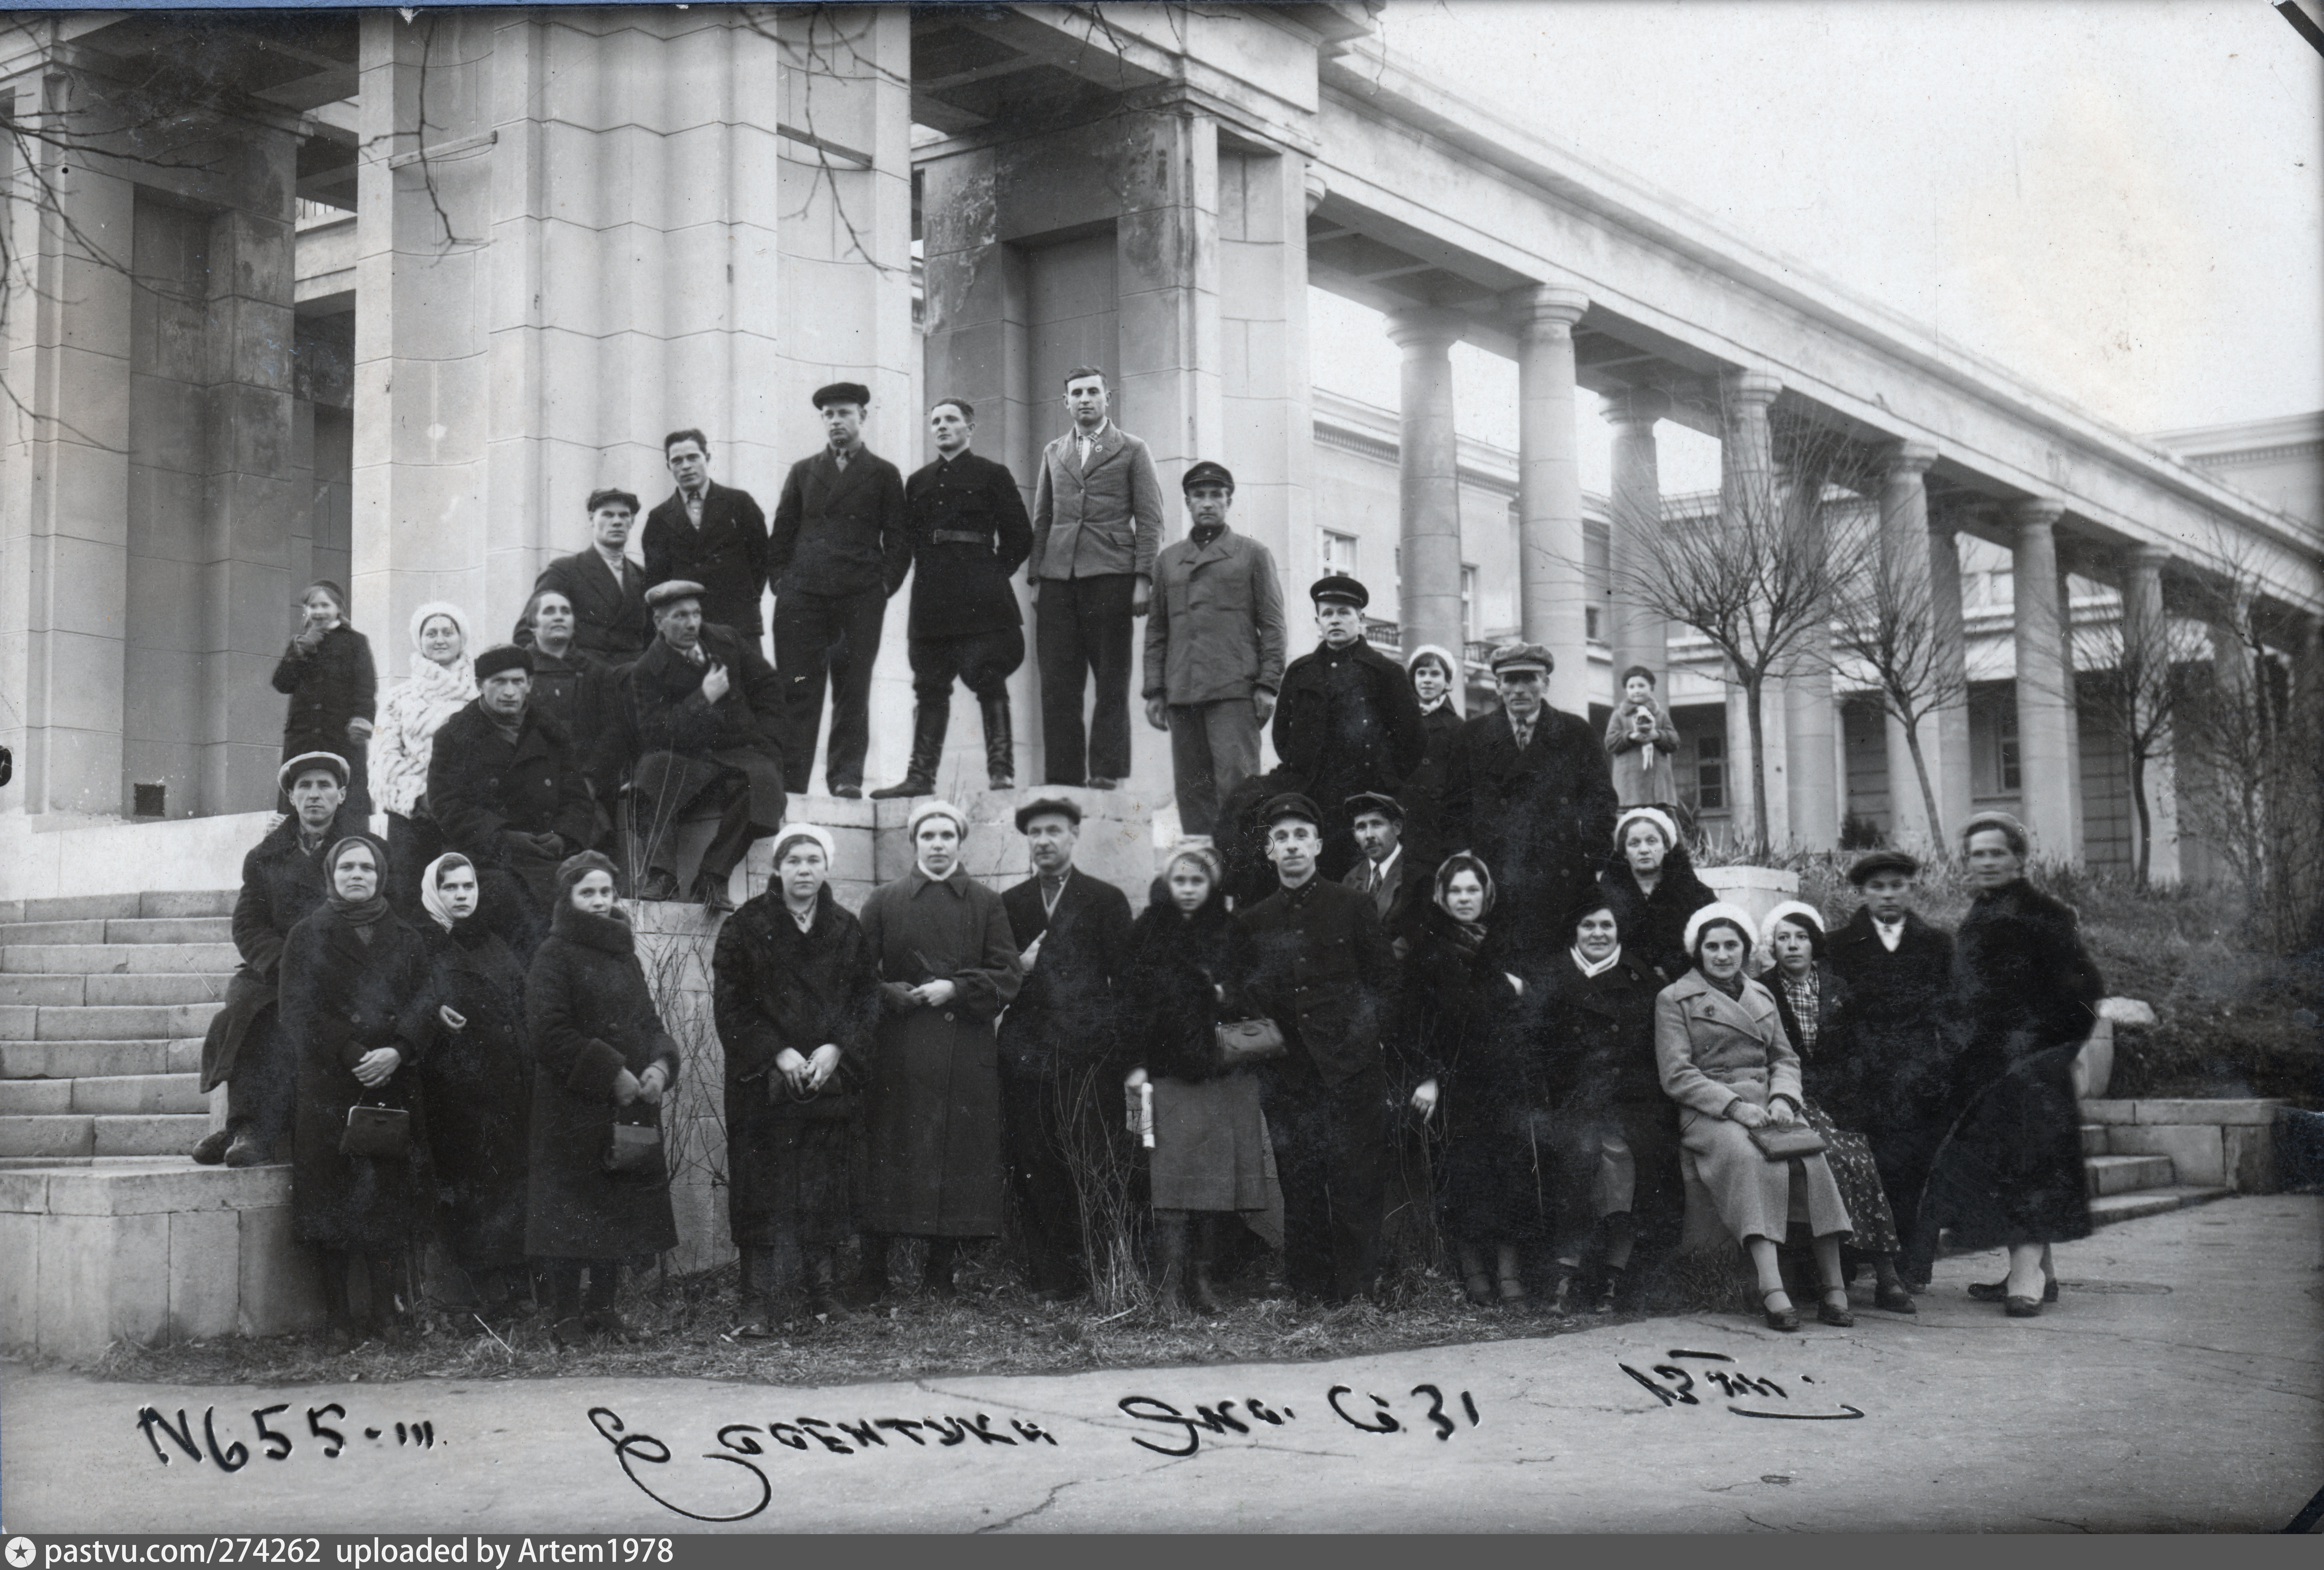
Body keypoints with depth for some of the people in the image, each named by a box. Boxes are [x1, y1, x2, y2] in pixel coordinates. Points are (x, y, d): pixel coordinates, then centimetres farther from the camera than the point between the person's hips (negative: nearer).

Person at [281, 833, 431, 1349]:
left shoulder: (405, 940, 16)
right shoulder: (308, 936, 9)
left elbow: (421, 1005, 7)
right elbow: (300, 1011, -1)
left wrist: (398, 1051, -13)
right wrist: (353, 1054, -13)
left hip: (393, 1082, 2)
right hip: (327, 1085, -2)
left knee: (389, 1200, -3)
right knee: (332, 1200, -4)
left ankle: (390, 1314, -1)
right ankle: (339, 1321, -1)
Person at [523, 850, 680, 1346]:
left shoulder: (624, 953, 17)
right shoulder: (554, 956, -5)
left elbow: (648, 1022, 19)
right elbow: (549, 1031, -14)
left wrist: (661, 1064, -2)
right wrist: (611, 1073, -17)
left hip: (630, 1103, 7)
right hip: (571, 1107, -7)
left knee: (622, 1210, 9)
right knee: (570, 1212, -5)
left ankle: (604, 1307, 19)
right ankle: (567, 1318, 2)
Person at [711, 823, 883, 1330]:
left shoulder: (847, 930, 9)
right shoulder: (746, 927, 1)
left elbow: (867, 998, 7)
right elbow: (730, 1003, -3)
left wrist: (836, 1049, -8)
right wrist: (778, 1053, -12)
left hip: (833, 1076, 3)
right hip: (764, 1080, -2)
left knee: (826, 1187, 4)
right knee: (767, 1189, -5)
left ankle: (823, 1287, 14)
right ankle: (762, 1301, -3)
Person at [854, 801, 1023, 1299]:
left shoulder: (986, 904, 10)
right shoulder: (884, 902, 10)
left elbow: (1008, 976, 4)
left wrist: (955, 989, -9)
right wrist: (891, 995, -10)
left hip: (965, 1051, 0)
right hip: (896, 1056, 0)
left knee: (959, 1160, -2)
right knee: (887, 1159, -4)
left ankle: (941, 1275, 7)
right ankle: (874, 1276, 3)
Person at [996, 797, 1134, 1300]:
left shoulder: (1106, 900, 9)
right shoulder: (1010, 904, 18)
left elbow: (1123, 976, 5)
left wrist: (1119, 1048, -3)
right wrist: (1018, 968, -5)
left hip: (1086, 1051, -3)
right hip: (1026, 1052, 3)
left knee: (1087, 1165, -6)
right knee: (1033, 1168, -1)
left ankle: (1095, 1273, 1)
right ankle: (1050, 1275, 5)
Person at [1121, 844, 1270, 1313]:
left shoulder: (1232, 935, 11)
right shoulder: (1147, 934, 7)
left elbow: (1252, 1001, 14)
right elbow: (1132, 1000, 2)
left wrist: (1230, 1001, -7)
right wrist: (1135, 1063, -6)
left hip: (1224, 1069, 2)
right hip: (1168, 1071, -2)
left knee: (1216, 1172, -1)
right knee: (1172, 1172, -10)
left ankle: (1203, 1275, 5)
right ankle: (1171, 1280, -11)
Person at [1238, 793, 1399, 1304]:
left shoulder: (1353, 907, 6)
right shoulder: (1253, 922, 12)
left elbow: (1387, 981, 7)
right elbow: (1247, 999, 18)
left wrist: (1368, 1035, -3)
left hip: (1351, 1068, -2)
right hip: (1287, 1071, 2)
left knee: (1355, 1184, -3)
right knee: (1299, 1185, 3)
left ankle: (1356, 1293, 3)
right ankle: (1307, 1294, 11)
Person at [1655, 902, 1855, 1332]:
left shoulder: (1761, 996, 24)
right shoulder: (1675, 1000, 7)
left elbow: (1785, 1058, 19)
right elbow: (1677, 1076, -3)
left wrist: (1783, 1099, -5)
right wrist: (1735, 1106, -15)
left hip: (1765, 1107, 4)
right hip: (1707, 1115, -4)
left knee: (1813, 1159, -27)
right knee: (1753, 1160, -36)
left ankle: (1835, 1288, -29)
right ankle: (1772, 1290, -45)